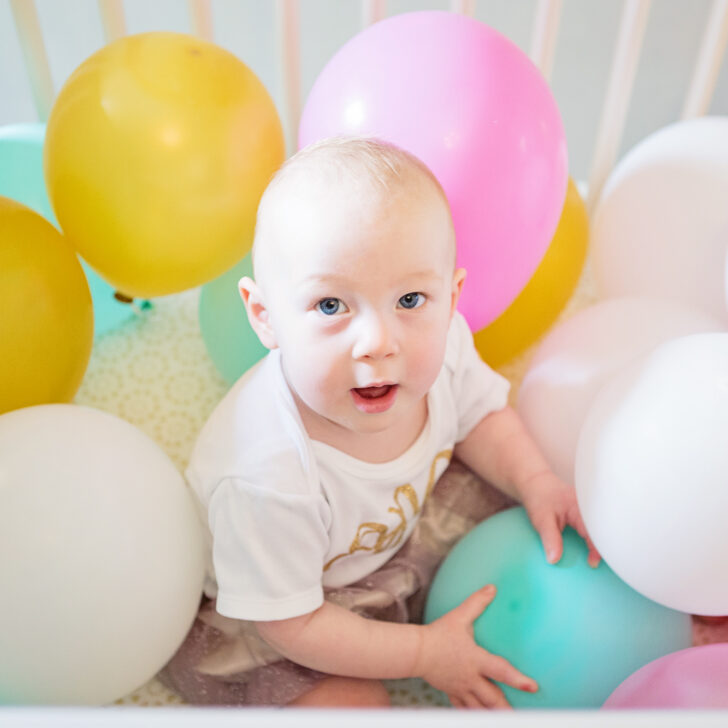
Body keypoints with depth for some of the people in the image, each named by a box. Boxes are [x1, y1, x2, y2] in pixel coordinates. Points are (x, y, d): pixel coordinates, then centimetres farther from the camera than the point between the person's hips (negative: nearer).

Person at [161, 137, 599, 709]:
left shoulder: (438, 343, -26)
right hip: (280, 603, -4)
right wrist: (426, 654, -19)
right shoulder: (266, 478, -42)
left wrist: (534, 480, -18)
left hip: (401, 520, 5)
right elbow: (290, 623, -25)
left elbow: (479, 412, -1)